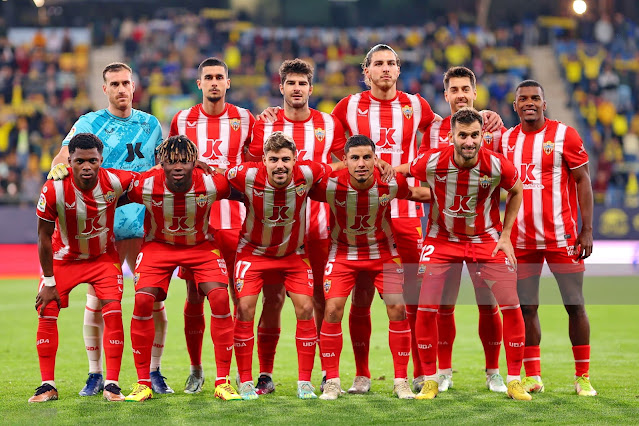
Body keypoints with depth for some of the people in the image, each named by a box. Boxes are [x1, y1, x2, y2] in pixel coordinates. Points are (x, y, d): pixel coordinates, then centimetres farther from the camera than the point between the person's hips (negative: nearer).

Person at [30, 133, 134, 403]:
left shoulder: (115, 182, -25)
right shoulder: (54, 190, -28)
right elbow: (44, 237, -15)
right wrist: (49, 281, -13)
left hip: (103, 257, 0)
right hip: (64, 257, 0)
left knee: (113, 313, -14)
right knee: (47, 314, -8)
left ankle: (111, 384, -6)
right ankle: (48, 385, 3)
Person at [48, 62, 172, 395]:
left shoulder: (150, 124, 12)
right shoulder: (89, 123, 4)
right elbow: (65, 155, -9)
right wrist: (58, 166, -31)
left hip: (144, 226, 2)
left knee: (154, 302, -3)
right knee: (96, 302, -3)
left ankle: (154, 373, 11)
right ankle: (95, 375, 10)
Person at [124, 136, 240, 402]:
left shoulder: (212, 184, -25)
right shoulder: (145, 185, -26)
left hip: (201, 246, 0)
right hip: (158, 245, 0)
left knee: (220, 299, -19)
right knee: (143, 301, -19)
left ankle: (223, 382, -8)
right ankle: (143, 383, -6)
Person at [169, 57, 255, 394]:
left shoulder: (245, 120, 6)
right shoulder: (182, 120, 8)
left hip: (233, 220, -1)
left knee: (241, 294, -3)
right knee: (194, 295, 3)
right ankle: (195, 370, 15)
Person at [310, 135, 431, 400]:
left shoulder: (391, 183, -21)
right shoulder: (330, 184, -26)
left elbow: (414, 193, 1)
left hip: (382, 252, 1)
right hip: (343, 252, -1)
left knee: (397, 309, -8)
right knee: (332, 310, -13)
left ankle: (401, 381, 5)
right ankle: (332, 381, 0)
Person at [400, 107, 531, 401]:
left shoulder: (497, 165, -18)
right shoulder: (432, 163, -20)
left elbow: (516, 191, 2)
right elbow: (397, 173, 1)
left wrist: (505, 235, 0)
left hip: (487, 240, 0)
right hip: (442, 241, 0)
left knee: (511, 307, -6)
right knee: (426, 309, -8)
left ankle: (514, 381, 7)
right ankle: (430, 381, 9)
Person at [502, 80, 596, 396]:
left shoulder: (564, 135, -3)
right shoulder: (506, 140, 9)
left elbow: (583, 181, -2)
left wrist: (587, 230, -8)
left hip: (562, 237, -3)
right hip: (521, 240, 3)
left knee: (575, 306, -1)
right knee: (526, 307, 4)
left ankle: (583, 377, 7)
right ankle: (532, 377, 12)